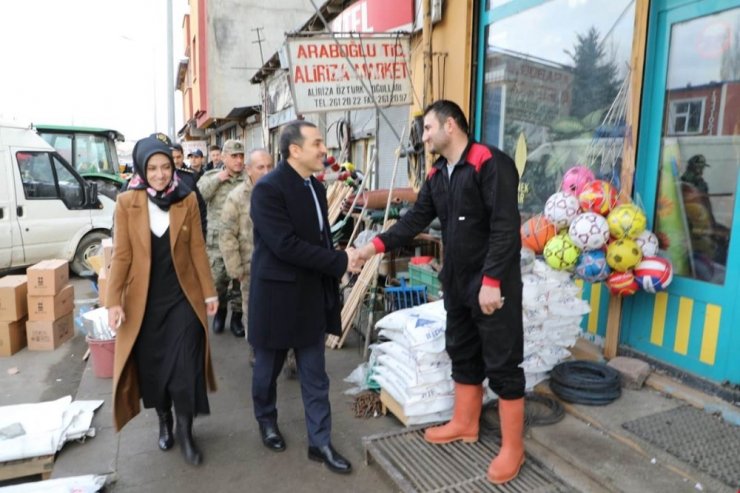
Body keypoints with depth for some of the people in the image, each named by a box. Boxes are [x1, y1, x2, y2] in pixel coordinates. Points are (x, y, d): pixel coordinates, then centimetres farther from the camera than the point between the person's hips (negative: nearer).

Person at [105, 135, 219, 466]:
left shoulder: (187, 200, -2)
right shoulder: (126, 203, -4)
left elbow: (197, 249, 0)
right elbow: (121, 254, -3)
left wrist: (209, 291, 0)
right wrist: (114, 300, -7)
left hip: (183, 297, 0)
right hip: (144, 300, 1)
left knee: (184, 368, -1)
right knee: (151, 367, 12)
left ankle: (185, 433, 18)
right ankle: (164, 422, 37)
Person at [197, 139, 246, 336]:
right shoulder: (211, 176, 6)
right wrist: (217, 179, -12)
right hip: (217, 239, 1)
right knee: (217, 279, 6)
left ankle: (236, 317, 25)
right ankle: (220, 311, 32)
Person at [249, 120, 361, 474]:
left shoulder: (316, 188, 7)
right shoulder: (268, 188, -17)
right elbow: (286, 245, -25)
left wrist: (335, 269, 7)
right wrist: (340, 261, -21)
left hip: (311, 296, 6)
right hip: (277, 295, -6)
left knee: (315, 375, 11)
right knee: (268, 368, 16)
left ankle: (320, 442, 24)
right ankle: (266, 419, 42)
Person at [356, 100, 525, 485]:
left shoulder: (491, 164, -15)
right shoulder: (437, 174, 10)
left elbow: (505, 227, -21)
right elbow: (416, 219, 10)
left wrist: (492, 281, -23)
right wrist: (378, 245, 0)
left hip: (493, 284, -8)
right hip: (457, 282, 8)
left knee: (502, 364, 3)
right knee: (462, 354, 19)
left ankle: (512, 448, 18)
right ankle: (464, 424, 37)